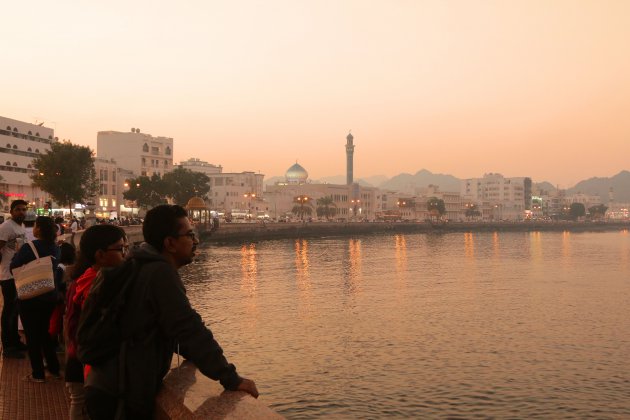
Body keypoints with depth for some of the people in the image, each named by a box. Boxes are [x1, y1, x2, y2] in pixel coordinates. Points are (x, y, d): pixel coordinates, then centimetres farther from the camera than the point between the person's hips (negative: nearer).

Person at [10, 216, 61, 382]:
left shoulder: (29, 247, -18)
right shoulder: (55, 248, -2)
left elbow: (13, 267, -7)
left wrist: (17, 253, 9)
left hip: (30, 297, -5)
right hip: (50, 296, 5)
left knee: (32, 334, 7)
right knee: (45, 332, 20)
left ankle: (38, 373, 11)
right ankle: (54, 368, 23)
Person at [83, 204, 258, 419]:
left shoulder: (143, 267, 13)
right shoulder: (161, 272, -19)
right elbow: (189, 329, -26)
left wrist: (194, 354, 18)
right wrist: (231, 379, -24)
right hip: (123, 396, -10)